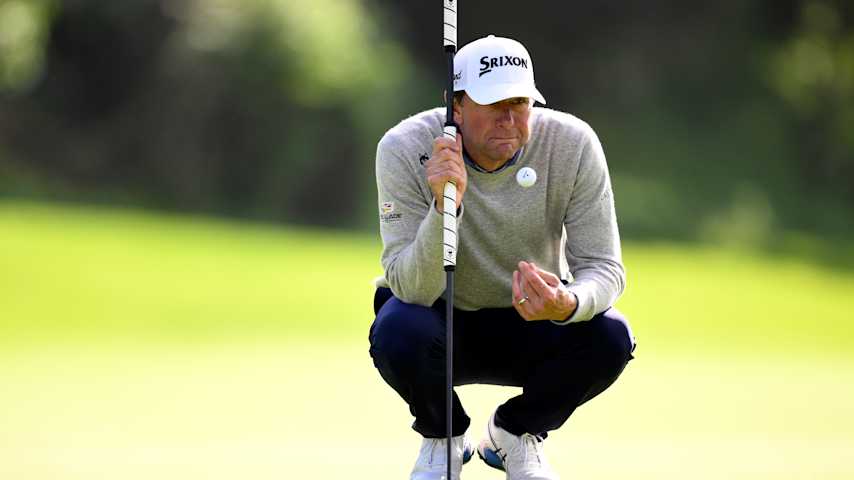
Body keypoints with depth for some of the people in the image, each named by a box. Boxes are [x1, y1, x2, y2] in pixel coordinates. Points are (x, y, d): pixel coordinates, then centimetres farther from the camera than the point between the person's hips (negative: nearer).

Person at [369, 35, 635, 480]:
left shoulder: (573, 144, -20)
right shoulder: (405, 150, -24)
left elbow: (603, 267, -19)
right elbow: (411, 288, -29)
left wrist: (568, 306, -43)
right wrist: (445, 207, -48)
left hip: (532, 324, 2)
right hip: (443, 318, -2)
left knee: (610, 336, -28)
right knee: (398, 332, -35)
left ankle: (513, 433, 4)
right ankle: (443, 438, 0)